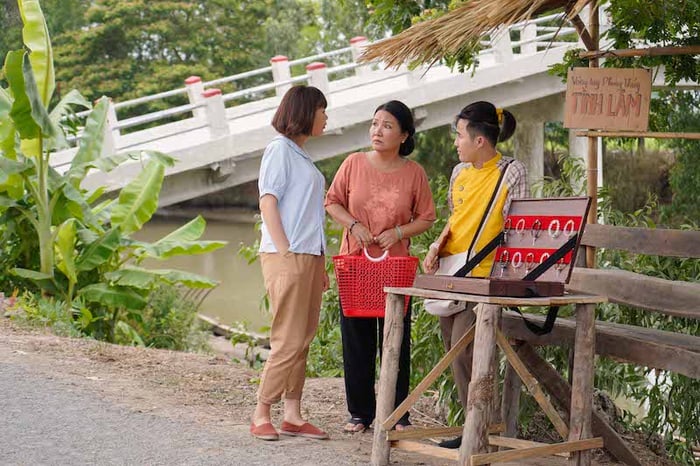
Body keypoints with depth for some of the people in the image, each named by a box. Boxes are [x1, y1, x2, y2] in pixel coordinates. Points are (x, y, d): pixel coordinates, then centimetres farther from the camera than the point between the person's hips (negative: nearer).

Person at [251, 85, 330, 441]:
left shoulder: (302, 156, 20)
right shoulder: (280, 149, -5)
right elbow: (268, 202, -12)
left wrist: (320, 264, 15)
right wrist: (286, 253, -18)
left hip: (309, 258, 9)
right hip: (286, 257, -9)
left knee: (302, 341, 7)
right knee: (289, 341, -9)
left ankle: (292, 415, 11)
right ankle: (261, 415, -2)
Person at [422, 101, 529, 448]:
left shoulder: (512, 173, -7)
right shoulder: (460, 172, 13)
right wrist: (435, 250, 4)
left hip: (483, 275, -8)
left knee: (463, 349, -14)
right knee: (452, 348, 8)